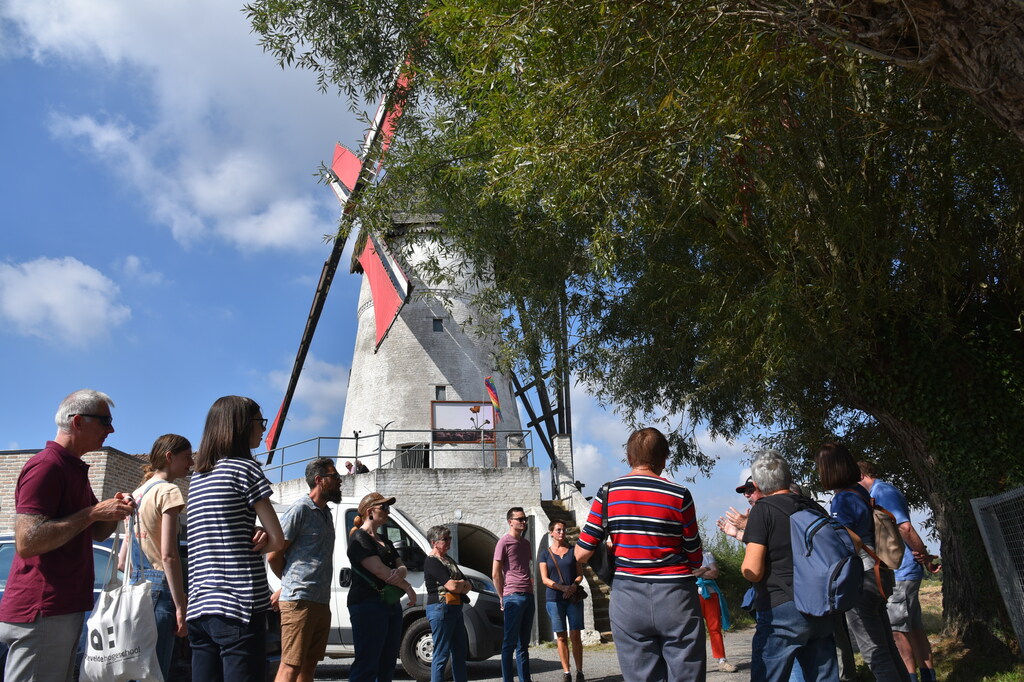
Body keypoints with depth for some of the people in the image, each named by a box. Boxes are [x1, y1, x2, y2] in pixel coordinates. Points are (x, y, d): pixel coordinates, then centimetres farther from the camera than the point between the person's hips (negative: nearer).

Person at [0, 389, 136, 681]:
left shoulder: (75, 468, 19)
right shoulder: (46, 465, -14)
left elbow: (97, 533, 24)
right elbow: (26, 542, -23)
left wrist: (115, 510, 4)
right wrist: (93, 512, -20)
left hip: (65, 609, 10)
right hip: (41, 612, -10)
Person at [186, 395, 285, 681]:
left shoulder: (197, 477, 18)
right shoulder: (245, 467, -5)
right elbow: (277, 540, -6)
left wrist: (252, 541, 0)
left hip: (199, 607, 8)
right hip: (240, 606, -8)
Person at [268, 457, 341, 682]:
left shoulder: (326, 513, 18)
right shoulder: (300, 509, -8)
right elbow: (274, 555, -7)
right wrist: (292, 583, 10)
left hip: (322, 602, 8)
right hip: (299, 600, -8)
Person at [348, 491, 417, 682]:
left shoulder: (384, 541, 20)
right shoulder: (359, 538, -8)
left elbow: (401, 566, 13)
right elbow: (379, 570, -17)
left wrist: (400, 572, -12)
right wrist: (408, 587, -8)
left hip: (392, 604, 9)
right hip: (368, 604, -9)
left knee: (387, 665, 10)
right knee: (366, 665, -8)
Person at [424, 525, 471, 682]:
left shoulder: (448, 560, 17)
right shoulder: (432, 561, -11)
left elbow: (468, 586, 14)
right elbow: (451, 585, -20)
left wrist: (459, 585, -9)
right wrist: (463, 583, 0)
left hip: (456, 608, 10)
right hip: (441, 609, -9)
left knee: (460, 651, 15)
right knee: (441, 654, -6)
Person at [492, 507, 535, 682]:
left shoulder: (526, 543, 18)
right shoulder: (504, 542, -5)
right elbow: (495, 574, -6)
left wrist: (531, 591, 15)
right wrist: (503, 598, -2)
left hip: (528, 596, 7)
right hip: (513, 597, -7)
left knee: (524, 643, 12)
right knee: (510, 643, -2)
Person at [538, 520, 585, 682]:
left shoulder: (572, 550, 9)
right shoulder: (544, 553, 5)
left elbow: (580, 574, 9)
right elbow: (545, 579, -1)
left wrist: (574, 586, -12)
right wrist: (562, 587, -16)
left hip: (574, 598, 1)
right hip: (554, 599, -1)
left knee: (575, 636, -3)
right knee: (561, 637, 1)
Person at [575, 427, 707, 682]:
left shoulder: (608, 494, -1)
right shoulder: (679, 495, -5)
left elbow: (582, 554, -2)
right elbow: (695, 559, 1)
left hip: (628, 598, 2)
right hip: (675, 596, -2)